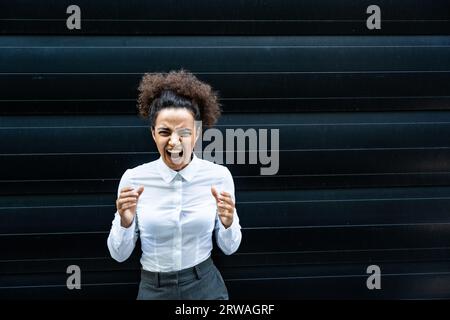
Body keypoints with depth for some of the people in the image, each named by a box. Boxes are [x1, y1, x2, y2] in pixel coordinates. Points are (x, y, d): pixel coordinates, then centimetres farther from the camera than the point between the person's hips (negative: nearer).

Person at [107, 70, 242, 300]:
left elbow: (229, 248, 0)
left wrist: (228, 223, -20)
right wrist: (125, 222, -23)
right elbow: (119, 254, -4)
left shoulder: (219, 176, -9)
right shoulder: (133, 179, -10)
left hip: (205, 288, 0)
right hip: (153, 290, 0)